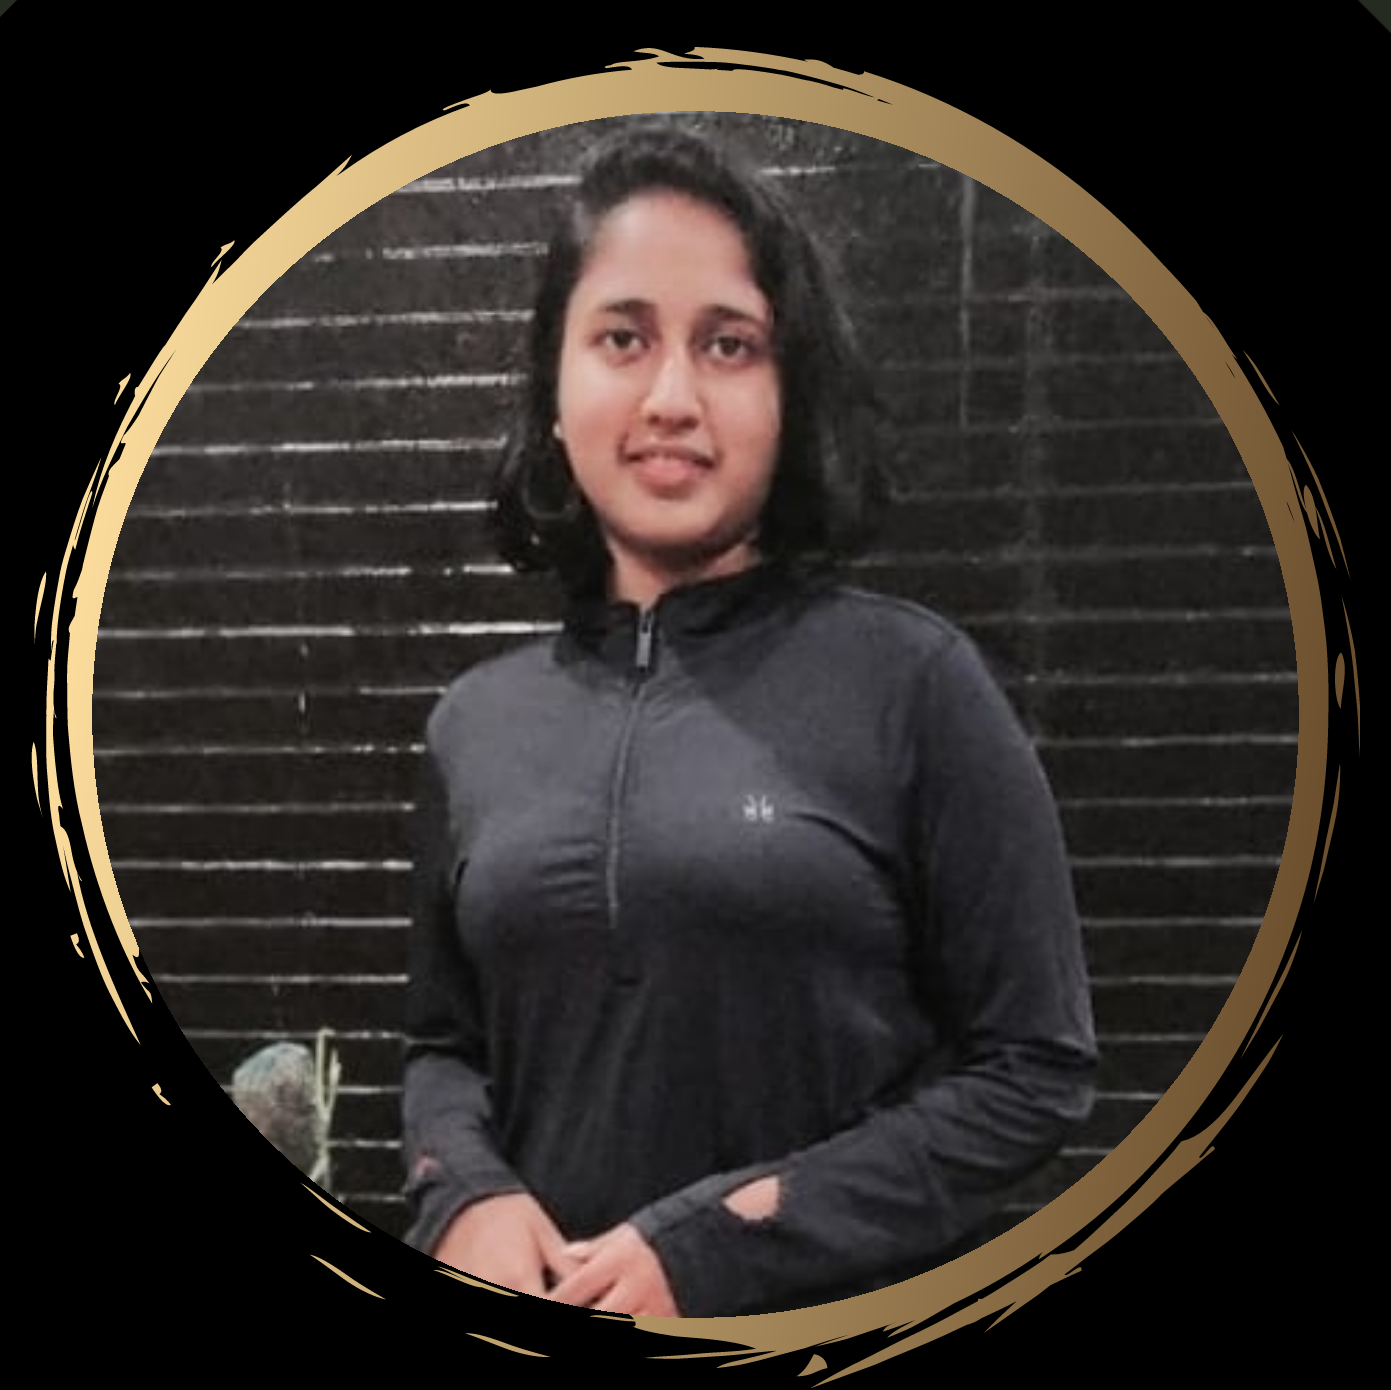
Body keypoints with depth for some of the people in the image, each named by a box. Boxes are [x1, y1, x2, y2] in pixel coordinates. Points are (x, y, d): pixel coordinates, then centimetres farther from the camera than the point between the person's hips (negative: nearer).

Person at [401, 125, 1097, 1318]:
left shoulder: (912, 681, -10)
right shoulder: (479, 720, 2)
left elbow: (1031, 1070, -9)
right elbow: (447, 1043, 10)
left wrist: (716, 1250, -16)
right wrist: (467, 1196, -10)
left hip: (855, 1345, -3)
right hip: (554, 1329, 4)